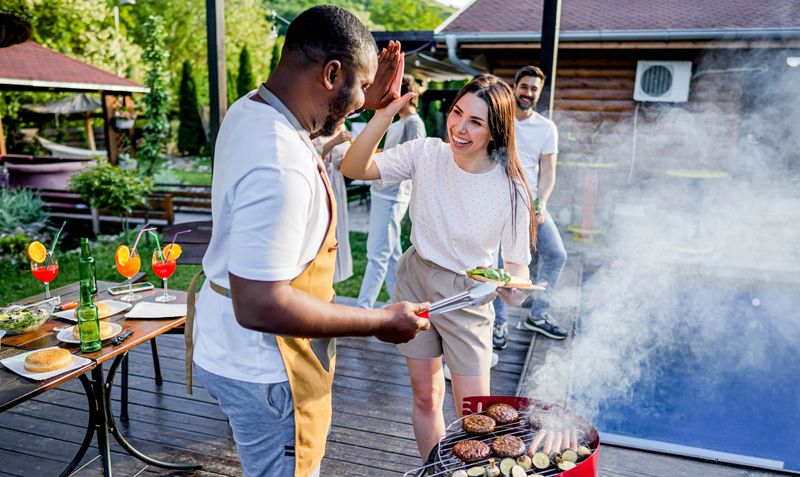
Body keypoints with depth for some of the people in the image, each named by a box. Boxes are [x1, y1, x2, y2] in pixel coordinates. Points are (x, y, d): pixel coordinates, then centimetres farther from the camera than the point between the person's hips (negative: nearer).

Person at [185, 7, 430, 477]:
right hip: (262, 369, -9)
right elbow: (259, 305, -34)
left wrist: (367, 102, 11)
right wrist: (381, 322, -25)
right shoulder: (279, 171, -34)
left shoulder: (248, 110, -2)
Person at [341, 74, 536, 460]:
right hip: (415, 280, 2)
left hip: (466, 295, -2)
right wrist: (385, 113, -34)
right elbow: (354, 168, -22)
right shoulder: (426, 154, -14)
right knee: (425, 396, 18)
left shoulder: (510, 189, -19)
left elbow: (517, 264, -14)